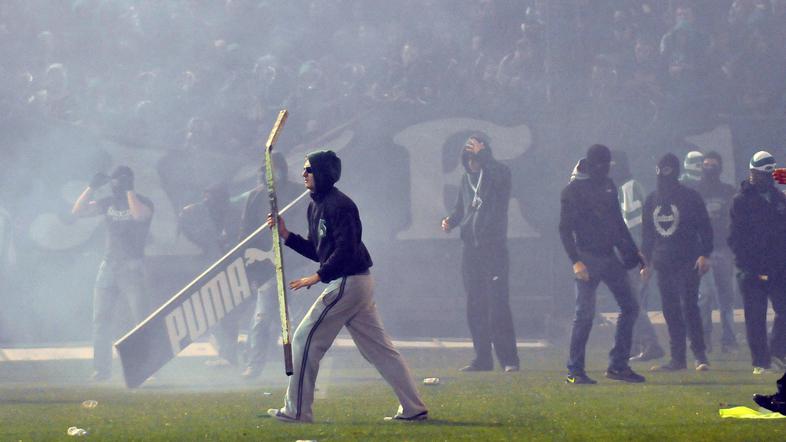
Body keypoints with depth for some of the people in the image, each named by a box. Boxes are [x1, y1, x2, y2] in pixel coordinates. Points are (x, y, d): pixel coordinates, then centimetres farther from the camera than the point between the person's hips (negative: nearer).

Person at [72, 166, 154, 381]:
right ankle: (102, 369, 8)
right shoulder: (108, 203, 12)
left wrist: (128, 190, -19)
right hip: (108, 266, 6)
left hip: (132, 267, -6)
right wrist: (92, 187, -2)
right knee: (100, 320, 3)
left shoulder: (143, 202, -2)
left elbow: (139, 214, -26)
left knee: (141, 319, -8)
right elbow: (78, 210, 7)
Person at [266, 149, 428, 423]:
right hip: (358, 284, 10)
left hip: (347, 283, -10)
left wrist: (318, 276, -22)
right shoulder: (316, 206, 16)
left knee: (305, 339, -4)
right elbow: (317, 251, 20)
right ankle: (414, 409, 9)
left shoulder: (338, 205, -15)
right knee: (379, 348, 9)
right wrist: (286, 234, 12)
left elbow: (346, 249, -22)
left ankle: (296, 410, 0)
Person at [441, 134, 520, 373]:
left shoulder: (499, 174, -5)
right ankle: (483, 358, 14)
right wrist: (451, 221, 3)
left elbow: (499, 175, -31)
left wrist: (481, 153, -26)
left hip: (494, 248, -7)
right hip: (471, 249, 7)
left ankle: (509, 359, -10)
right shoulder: (467, 178, 14)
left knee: (498, 304, -12)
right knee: (475, 306, 7)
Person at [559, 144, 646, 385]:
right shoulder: (573, 190, -6)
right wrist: (576, 261, -19)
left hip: (609, 257, 7)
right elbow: (565, 229, -9)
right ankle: (575, 371, -3)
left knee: (630, 307, 3)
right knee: (585, 314, -9)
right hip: (588, 258, -7)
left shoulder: (608, 186, 14)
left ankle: (618, 365, 9)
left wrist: (633, 254, 16)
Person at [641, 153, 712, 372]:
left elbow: (704, 227, -3)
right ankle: (677, 358, 8)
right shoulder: (651, 200, 14)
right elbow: (647, 234, 20)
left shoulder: (690, 197, -1)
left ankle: (699, 354, -11)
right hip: (663, 264, 5)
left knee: (688, 306, -14)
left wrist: (705, 255, -12)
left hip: (687, 263, -5)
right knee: (670, 311, 4)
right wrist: (645, 262, 15)